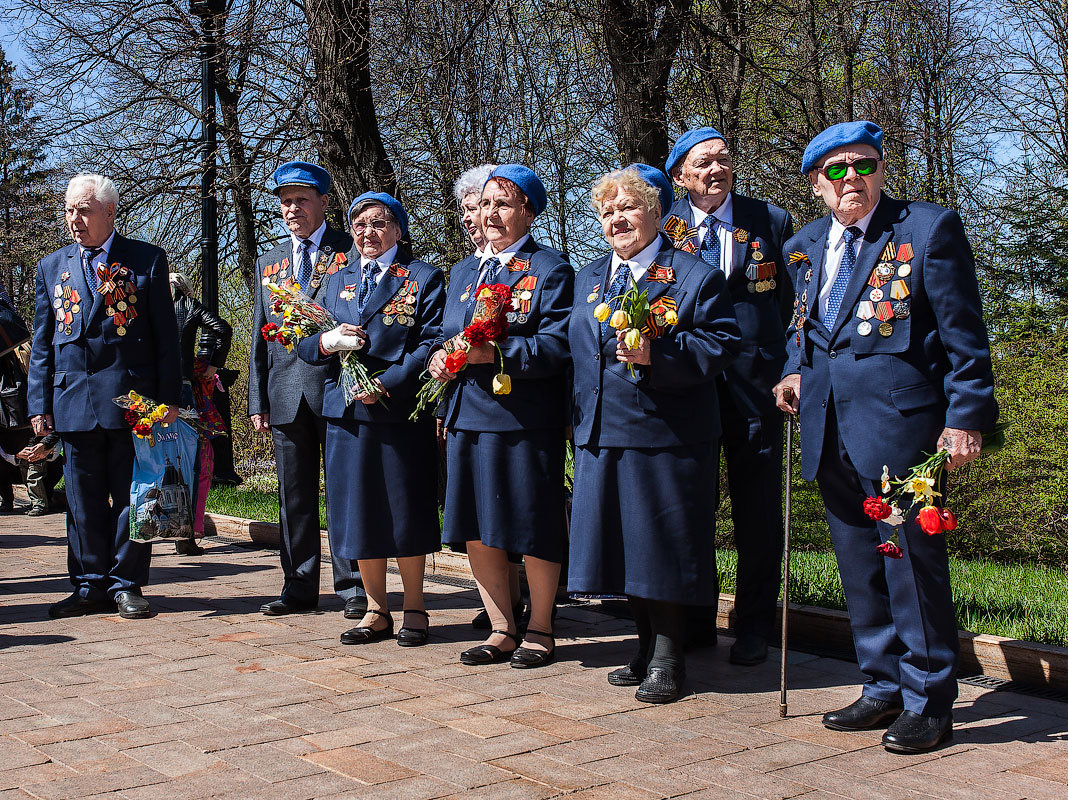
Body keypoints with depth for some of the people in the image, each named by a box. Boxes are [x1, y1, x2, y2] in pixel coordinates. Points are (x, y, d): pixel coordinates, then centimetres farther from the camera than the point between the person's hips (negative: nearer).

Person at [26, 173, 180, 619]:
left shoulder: (147, 260, 3)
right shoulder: (51, 268, 13)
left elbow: (166, 335, 1)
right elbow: (41, 344, 13)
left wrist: (169, 397, -6)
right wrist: (39, 405, 5)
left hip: (131, 397, -3)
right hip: (73, 401, 3)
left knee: (131, 495, 3)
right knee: (83, 499, 8)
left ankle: (126, 585, 13)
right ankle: (91, 586, 17)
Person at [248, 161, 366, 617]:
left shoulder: (352, 252, 2)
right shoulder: (268, 263, 17)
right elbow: (259, 337, 16)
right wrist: (257, 400, 9)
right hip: (286, 397, 5)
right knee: (294, 497, 9)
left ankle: (353, 588, 8)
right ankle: (299, 588, 17)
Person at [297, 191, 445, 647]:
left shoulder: (423, 279, 2)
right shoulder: (336, 283, 17)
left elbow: (430, 345, -8)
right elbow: (305, 345, 13)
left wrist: (385, 383, -18)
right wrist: (326, 342, -10)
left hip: (402, 414, -4)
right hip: (347, 414, 4)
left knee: (404, 513, 3)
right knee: (359, 514, 7)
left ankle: (414, 609, 17)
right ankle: (376, 611, 19)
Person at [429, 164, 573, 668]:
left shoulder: (550, 271, -3)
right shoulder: (463, 272, 19)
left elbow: (555, 346, -13)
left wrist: (493, 353, -22)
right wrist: (440, 358, 0)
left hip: (525, 421, -6)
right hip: (468, 418, 6)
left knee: (534, 531, 3)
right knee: (476, 531, 9)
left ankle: (540, 631, 19)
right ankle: (502, 631, 22)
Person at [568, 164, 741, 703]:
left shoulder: (694, 275, -3)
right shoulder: (589, 278, 17)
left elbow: (721, 344, -11)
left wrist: (656, 355, -23)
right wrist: (579, 420, 15)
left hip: (668, 435, -6)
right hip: (602, 436, 6)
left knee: (663, 545, 0)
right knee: (625, 547, 11)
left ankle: (667, 658, 12)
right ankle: (646, 646, 25)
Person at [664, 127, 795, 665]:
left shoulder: (772, 222, 4)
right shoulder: (661, 227, 5)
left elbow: (793, 303, 6)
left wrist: (789, 372, -1)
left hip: (755, 380, -1)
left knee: (757, 510, 5)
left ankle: (754, 630, 17)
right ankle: (696, 622, 24)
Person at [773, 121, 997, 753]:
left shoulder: (929, 228, -3)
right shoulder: (806, 246, 15)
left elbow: (963, 335, -5)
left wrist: (965, 416, -9)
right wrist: (795, 371, 7)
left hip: (897, 420, -6)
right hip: (830, 428, 6)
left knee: (911, 559, -2)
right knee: (859, 565, 13)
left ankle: (929, 703, 11)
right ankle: (883, 689, 26)